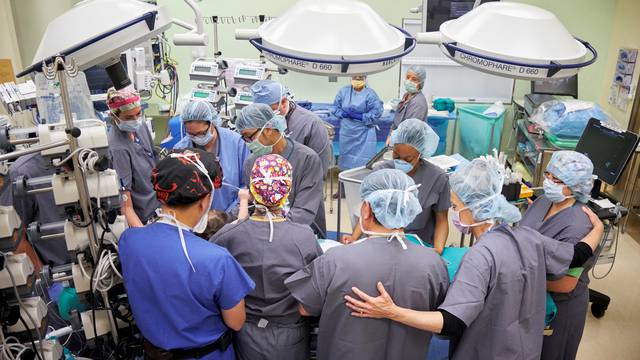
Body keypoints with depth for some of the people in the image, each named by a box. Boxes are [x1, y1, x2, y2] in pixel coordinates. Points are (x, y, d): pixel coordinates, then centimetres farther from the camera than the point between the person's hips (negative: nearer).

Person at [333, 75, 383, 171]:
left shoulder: (370, 93, -8)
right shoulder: (344, 91, 4)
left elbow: (377, 112, -12)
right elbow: (335, 107, 7)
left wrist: (360, 116, -18)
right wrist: (344, 113, -12)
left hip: (364, 134, -4)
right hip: (346, 132, 4)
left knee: (364, 162, -4)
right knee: (347, 159, 15)